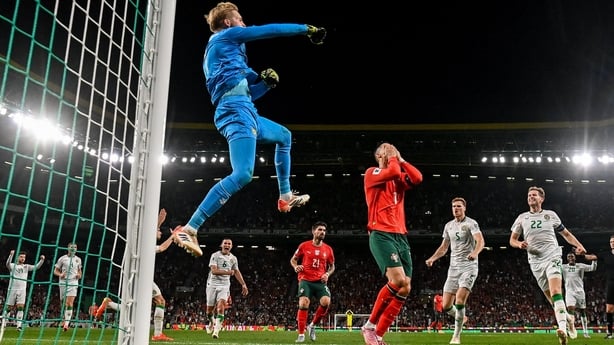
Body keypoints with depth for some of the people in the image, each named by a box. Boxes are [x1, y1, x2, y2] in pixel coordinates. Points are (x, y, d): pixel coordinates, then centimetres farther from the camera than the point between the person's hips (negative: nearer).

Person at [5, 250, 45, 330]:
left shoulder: (26, 267, 12)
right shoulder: (13, 265, 3)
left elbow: (36, 267, 2)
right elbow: (7, 264, -19)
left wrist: (42, 260, -15)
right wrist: (11, 255, -38)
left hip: (22, 290, 1)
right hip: (12, 289, -1)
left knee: (20, 307, -10)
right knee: (9, 307, 4)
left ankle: (19, 325, -11)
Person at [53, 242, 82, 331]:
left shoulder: (78, 259, 12)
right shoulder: (62, 258, 3)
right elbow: (55, 271, 7)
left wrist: (79, 275, 1)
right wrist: (60, 274, -14)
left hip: (73, 283, 0)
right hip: (63, 283, 0)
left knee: (69, 304, -14)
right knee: (64, 303, 8)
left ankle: (66, 323, -20)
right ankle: (65, 320, 30)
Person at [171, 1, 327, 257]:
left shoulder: (218, 52, 31)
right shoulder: (226, 36, 7)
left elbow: (246, 91, 32)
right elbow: (270, 30, 6)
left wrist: (265, 82, 14)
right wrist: (306, 29, 16)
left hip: (244, 111, 10)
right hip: (236, 110, -10)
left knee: (284, 136, 30)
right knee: (242, 175, -25)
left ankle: (286, 197, 35)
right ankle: (189, 229, -28)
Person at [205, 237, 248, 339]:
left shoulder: (233, 258, 8)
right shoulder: (215, 255, -6)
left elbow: (237, 272, 20)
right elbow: (213, 270, -17)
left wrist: (243, 284, 16)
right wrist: (227, 272, -27)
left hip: (224, 286, 2)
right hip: (212, 284, -1)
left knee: (221, 307, -18)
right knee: (210, 309, 6)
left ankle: (216, 330, -17)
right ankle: (211, 322, 37)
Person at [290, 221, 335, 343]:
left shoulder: (328, 249, 7)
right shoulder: (304, 245, 1)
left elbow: (332, 266, 20)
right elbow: (293, 259, 13)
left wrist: (327, 274, 0)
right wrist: (296, 267, -9)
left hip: (321, 282, 2)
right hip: (306, 280, -2)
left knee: (326, 302, -20)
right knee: (303, 304, -16)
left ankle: (312, 325, 4)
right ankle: (301, 334, -4)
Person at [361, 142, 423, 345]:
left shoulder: (399, 179, 22)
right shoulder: (371, 173, 3)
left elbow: (417, 178, 2)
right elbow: (393, 172, -15)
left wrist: (401, 160, 9)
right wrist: (393, 159, 3)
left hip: (401, 236, 7)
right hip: (381, 235, -7)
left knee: (405, 288, -2)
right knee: (398, 280, -23)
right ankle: (370, 326, -5)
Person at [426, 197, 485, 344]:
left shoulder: (471, 223, -5)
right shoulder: (448, 226, 13)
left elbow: (480, 241, -20)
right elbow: (444, 247, 20)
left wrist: (475, 253, -41)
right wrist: (432, 259, 4)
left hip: (469, 267, -5)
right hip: (453, 267, 6)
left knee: (459, 301, -21)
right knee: (446, 306, 0)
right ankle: (461, 318, 34)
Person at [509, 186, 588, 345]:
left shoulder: (550, 215, 8)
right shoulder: (522, 218, 10)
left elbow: (566, 233, 15)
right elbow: (512, 240, 13)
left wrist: (578, 245, -2)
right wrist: (520, 244, -10)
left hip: (552, 257, -2)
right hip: (536, 262, 2)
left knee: (555, 292, -22)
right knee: (552, 298, 6)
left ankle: (562, 328, -29)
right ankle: (568, 318, 30)